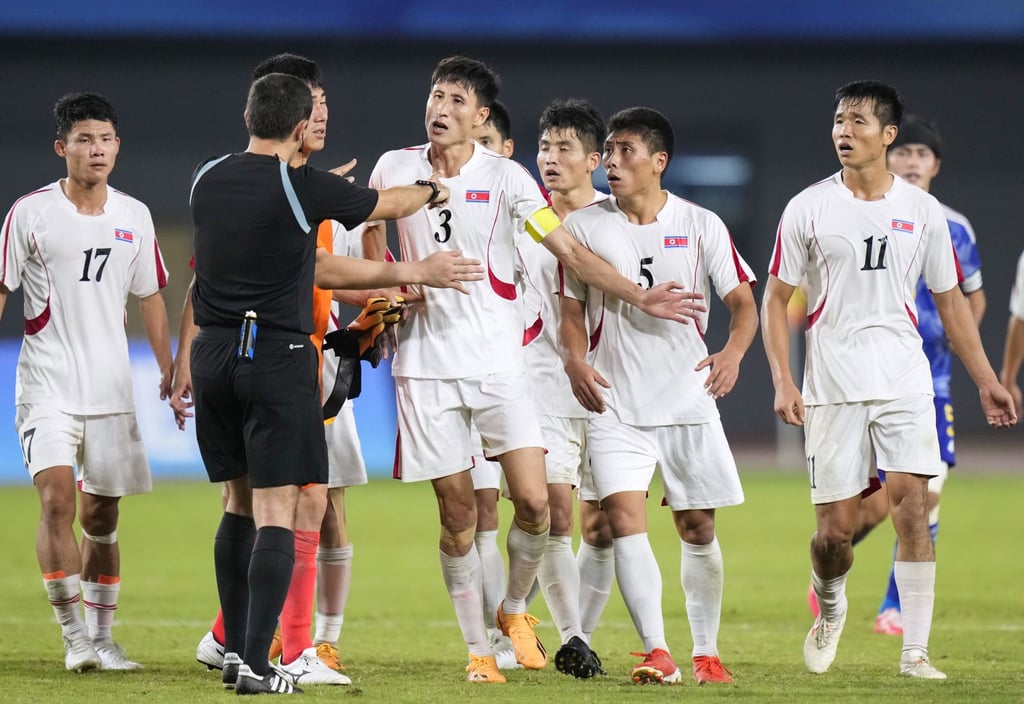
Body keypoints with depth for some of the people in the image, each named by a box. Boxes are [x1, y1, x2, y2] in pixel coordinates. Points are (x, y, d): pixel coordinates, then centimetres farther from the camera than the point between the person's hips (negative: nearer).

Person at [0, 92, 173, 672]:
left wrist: (170, 371, 12)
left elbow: (151, 297, 16)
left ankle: (102, 636, 17)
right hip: (47, 384, -4)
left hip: (112, 389, 4)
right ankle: (74, 635, -13)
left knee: (102, 515, 8)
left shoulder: (134, 216, 8)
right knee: (57, 499, -18)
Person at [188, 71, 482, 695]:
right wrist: (433, 192, 33)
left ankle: (234, 648, 20)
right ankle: (255, 666, -11)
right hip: (278, 357, -6)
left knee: (240, 503, 17)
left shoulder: (207, 182, 7)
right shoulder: (305, 188, -11)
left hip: (213, 355, 6)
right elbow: (389, 204, 8)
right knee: (275, 511, -4)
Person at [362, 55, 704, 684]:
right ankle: (478, 648, 12)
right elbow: (373, 235, 20)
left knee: (534, 500, -11)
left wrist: (641, 297, -11)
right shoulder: (395, 169, 2)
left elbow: (569, 250, -3)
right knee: (458, 514, 1)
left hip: (498, 360, -1)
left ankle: (515, 610, 16)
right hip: (426, 362, 1)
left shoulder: (505, 177, -3)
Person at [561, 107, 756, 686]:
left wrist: (733, 352, -19)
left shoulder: (701, 225, 1)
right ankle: (657, 653, -19)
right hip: (615, 405, 0)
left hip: (689, 400, 0)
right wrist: (575, 360, -10)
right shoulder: (584, 226, 4)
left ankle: (706, 653, 19)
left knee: (698, 528, 5)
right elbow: (573, 306, 10)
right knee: (625, 519, -16)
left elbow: (743, 302, 2)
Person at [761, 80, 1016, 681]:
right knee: (836, 525, -1)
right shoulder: (808, 209, 1)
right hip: (831, 387, -1)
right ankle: (831, 608, 31)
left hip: (905, 383, 1)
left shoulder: (923, 211, 5)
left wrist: (986, 380, 9)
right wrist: (782, 381, -7)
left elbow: (950, 301, 13)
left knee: (912, 506, -12)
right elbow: (777, 299, 5)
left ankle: (915, 652, -8)